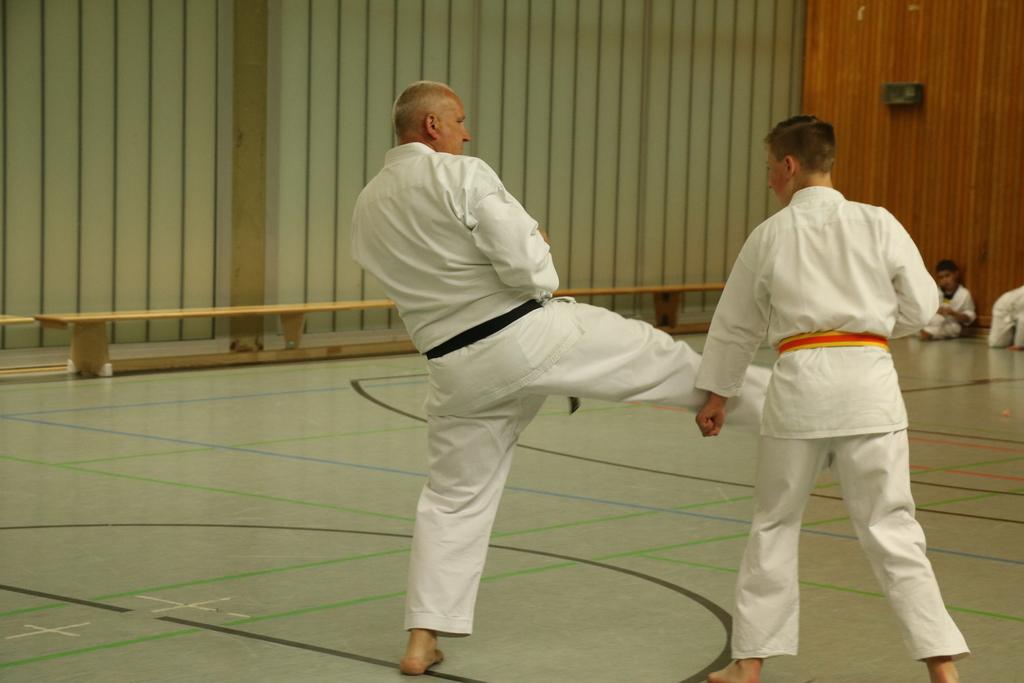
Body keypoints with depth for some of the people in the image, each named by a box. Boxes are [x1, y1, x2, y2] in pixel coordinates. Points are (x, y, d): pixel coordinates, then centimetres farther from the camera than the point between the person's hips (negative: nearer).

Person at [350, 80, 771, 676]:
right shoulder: (464, 175, -12)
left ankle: (423, 640, 12)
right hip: (533, 335, -5)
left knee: (454, 499, 16)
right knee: (667, 360, 11)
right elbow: (527, 267, -17)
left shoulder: (368, 208, 8)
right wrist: (540, 264, 6)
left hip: (462, 371, 5)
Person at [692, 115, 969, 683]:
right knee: (890, 528, 5)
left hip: (801, 384, 0)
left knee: (774, 525, 15)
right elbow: (919, 308, 6)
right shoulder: (878, 224, 1)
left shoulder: (769, 236, 3)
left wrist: (716, 394, 25)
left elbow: (736, 325, 12)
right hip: (869, 381, 0)